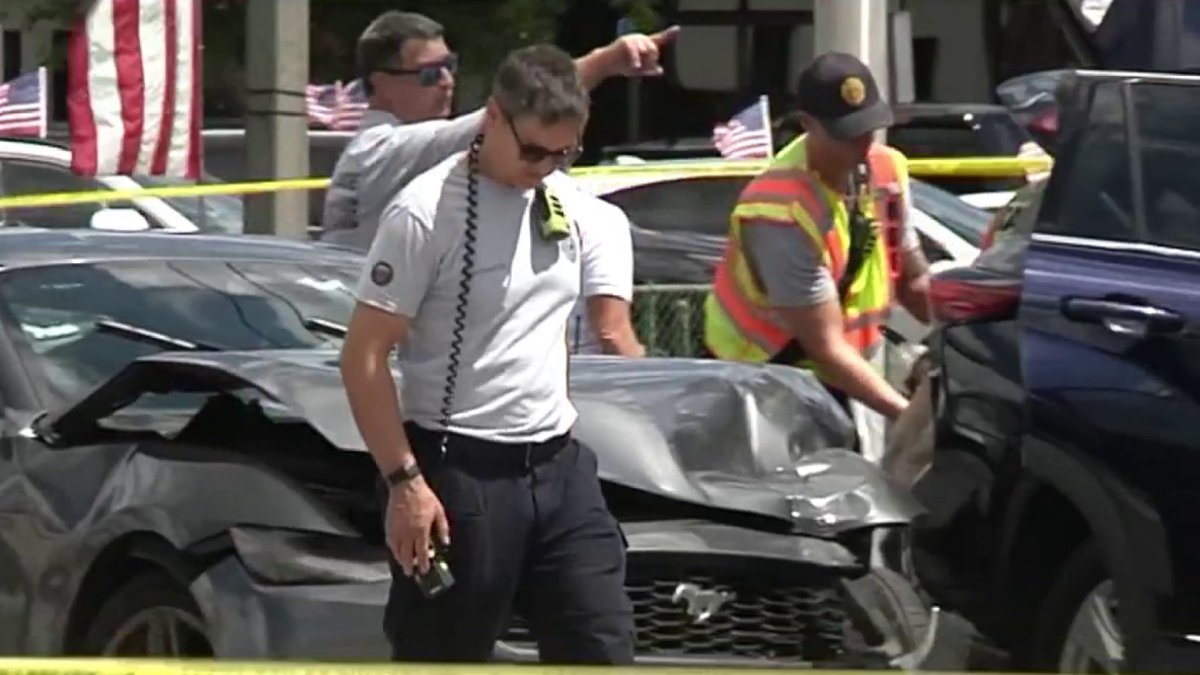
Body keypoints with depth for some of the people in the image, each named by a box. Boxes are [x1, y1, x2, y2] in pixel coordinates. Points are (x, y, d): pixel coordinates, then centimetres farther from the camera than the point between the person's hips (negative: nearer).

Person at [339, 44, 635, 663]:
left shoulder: (569, 204, 9)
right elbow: (364, 359, -14)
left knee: (601, 653, 2)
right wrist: (404, 481, -17)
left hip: (558, 467, 7)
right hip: (461, 473, -6)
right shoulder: (427, 212, -13)